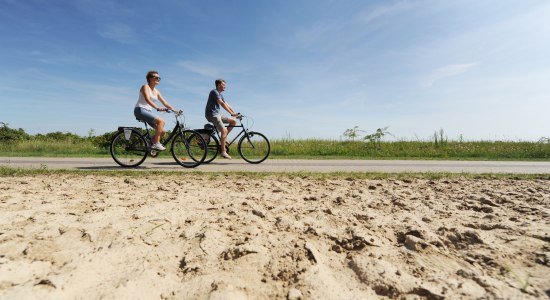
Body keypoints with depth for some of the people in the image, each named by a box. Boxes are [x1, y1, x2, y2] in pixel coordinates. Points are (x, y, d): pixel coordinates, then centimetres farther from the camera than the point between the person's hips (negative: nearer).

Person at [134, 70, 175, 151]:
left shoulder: (156, 91, 16)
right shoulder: (145, 87, -5)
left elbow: (165, 103, 12)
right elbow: (147, 100, -22)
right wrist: (158, 108, -37)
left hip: (148, 112, 7)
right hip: (140, 110, -7)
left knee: (162, 131, -8)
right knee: (161, 121, -27)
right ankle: (156, 144, -23)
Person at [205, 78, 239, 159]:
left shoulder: (220, 94, 19)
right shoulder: (214, 92, -10)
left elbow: (227, 105, 16)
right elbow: (222, 103, -22)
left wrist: (235, 113, 5)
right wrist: (231, 113, -28)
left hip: (217, 114, 9)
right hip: (212, 114, -9)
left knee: (234, 121, 2)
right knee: (224, 130, -21)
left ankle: (223, 138, 5)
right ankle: (223, 152, -17)